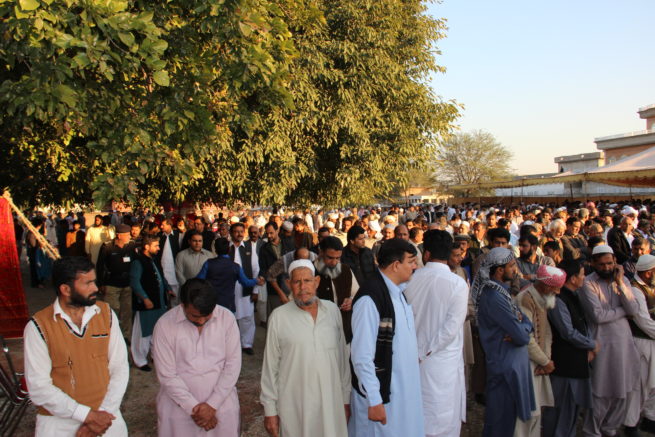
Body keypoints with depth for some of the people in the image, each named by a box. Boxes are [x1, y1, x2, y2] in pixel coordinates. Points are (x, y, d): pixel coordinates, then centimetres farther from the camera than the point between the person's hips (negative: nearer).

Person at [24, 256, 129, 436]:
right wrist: (88, 415, -14)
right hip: (58, 418, -2)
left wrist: (102, 413, -12)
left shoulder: (106, 313, -3)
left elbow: (120, 368, -3)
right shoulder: (38, 326, -11)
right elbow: (38, 387, -12)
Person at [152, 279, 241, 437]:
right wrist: (193, 408, -12)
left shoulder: (226, 318, -9)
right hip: (179, 405, -1)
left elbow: (233, 365, -6)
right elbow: (167, 375, -10)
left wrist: (213, 404, -11)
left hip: (222, 403, 1)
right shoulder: (165, 324, -12)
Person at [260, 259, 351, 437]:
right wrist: (270, 410, -1)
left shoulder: (333, 311, -1)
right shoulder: (278, 317, -8)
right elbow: (270, 367, -3)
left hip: (331, 402, 2)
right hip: (293, 406, -2)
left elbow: (343, 357, 6)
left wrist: (346, 398, 9)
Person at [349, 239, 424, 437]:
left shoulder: (398, 291, 4)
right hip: (381, 393, -8)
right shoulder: (370, 297, -22)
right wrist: (374, 401, -19)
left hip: (404, 389, 8)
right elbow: (362, 355, -21)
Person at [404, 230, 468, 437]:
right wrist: (427, 352, -9)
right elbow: (452, 327, -18)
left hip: (416, 355, 3)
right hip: (444, 359, -3)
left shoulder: (413, 279, -8)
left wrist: (419, 351, 11)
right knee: (444, 417, 11)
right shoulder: (458, 283, -15)